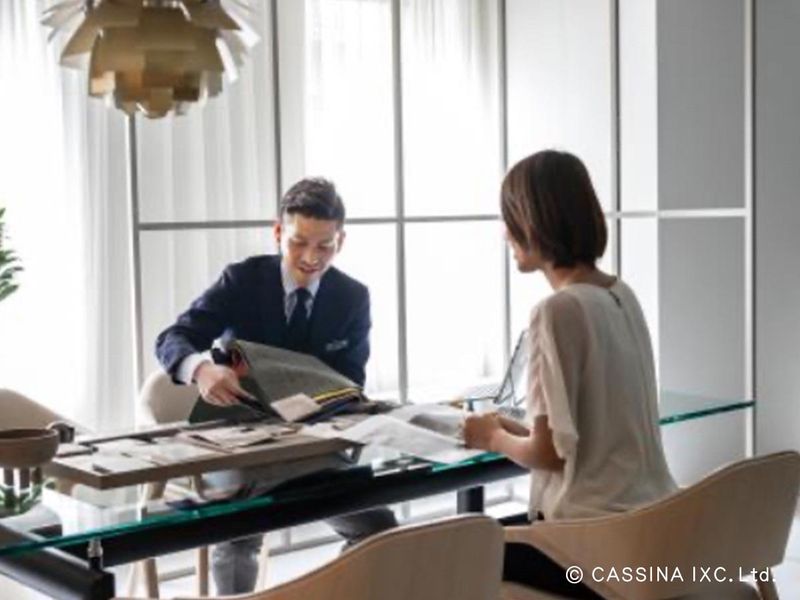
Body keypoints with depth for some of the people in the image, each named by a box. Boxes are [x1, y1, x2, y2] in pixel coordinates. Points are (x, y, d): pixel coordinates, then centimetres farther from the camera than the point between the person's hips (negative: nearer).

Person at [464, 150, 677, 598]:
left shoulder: (558, 310, -19)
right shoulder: (621, 295, 6)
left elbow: (550, 452, -17)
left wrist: (494, 438, 2)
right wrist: (514, 428, 14)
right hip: (651, 523, 8)